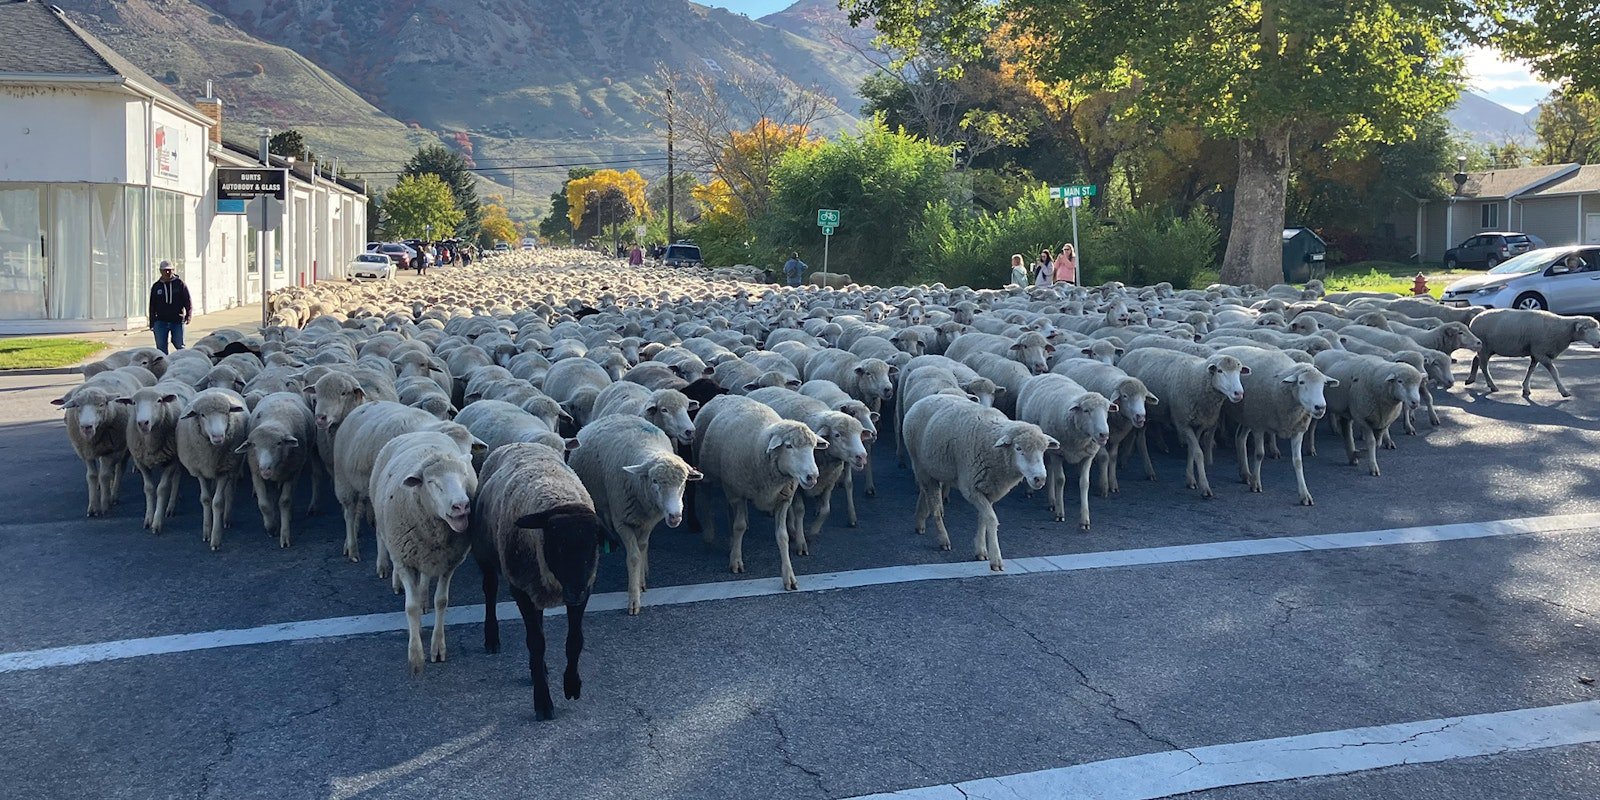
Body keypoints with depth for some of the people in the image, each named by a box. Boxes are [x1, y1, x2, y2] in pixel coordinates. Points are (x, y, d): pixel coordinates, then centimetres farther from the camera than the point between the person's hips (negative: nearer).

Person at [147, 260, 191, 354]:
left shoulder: (180, 284, 4)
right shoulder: (156, 287, 10)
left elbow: (187, 302, 3)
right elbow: (152, 306, 13)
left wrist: (188, 315, -11)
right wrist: (152, 323, 9)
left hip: (177, 321, -2)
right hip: (161, 321, 2)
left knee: (179, 345, 2)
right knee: (161, 346, -1)